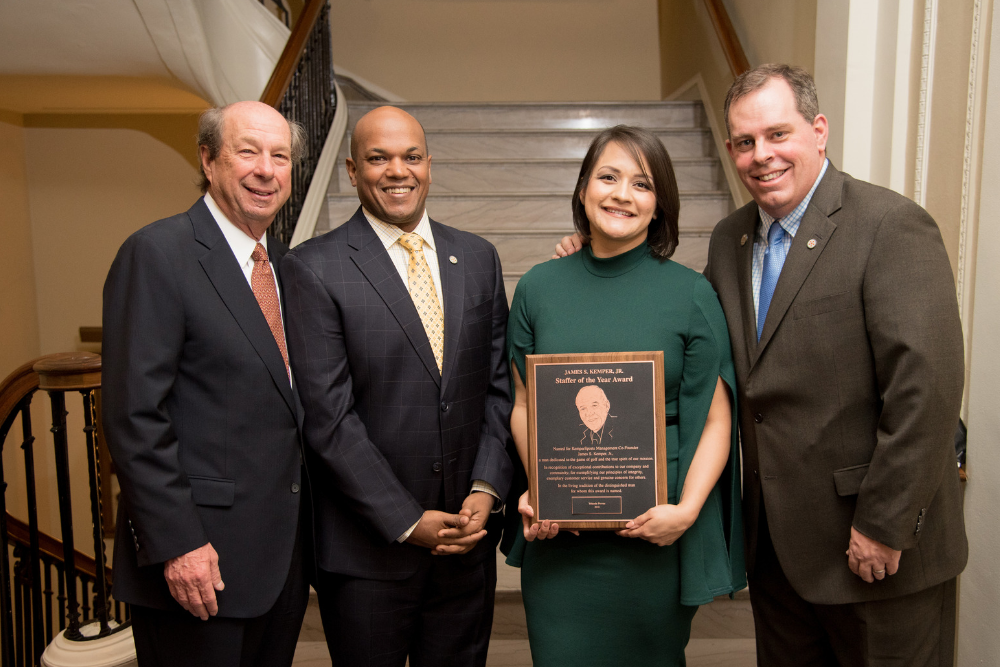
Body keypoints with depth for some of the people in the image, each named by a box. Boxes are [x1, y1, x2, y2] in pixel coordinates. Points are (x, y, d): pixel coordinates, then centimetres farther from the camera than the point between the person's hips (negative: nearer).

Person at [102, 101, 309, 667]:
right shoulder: (158, 253, -12)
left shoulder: (286, 264, 10)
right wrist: (177, 544, -18)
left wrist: (304, 528, 11)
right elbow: (135, 415, -16)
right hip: (198, 558, -7)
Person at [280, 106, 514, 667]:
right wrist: (406, 521, -12)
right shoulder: (313, 268, -8)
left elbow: (499, 384, 6)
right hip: (368, 548, -3)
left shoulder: (478, 257, 6)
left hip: (468, 539, 4)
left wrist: (487, 488, -6)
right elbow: (329, 416, -12)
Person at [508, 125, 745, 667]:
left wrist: (687, 510, -16)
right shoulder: (539, 287, 2)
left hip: (654, 534, -1)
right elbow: (522, 404, 7)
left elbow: (716, 420, -4)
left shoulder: (691, 293, -4)